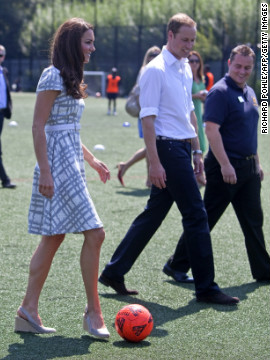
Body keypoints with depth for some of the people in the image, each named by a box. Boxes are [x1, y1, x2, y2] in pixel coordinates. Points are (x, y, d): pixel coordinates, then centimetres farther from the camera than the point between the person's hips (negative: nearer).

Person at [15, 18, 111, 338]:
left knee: (53, 238, 9)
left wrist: (92, 160, 22)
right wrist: (44, 171, -20)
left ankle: (28, 311, 12)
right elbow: (39, 127, -16)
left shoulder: (70, 78, 18)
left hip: (72, 163, 10)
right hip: (58, 165, -10)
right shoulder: (53, 76, -11)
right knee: (94, 233, -11)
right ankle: (93, 312, -4)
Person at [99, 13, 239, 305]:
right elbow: (148, 118, -15)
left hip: (181, 149, 9)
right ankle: (206, 288, 0)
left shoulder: (185, 68, 15)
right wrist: (154, 162, -20)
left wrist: (196, 150, 20)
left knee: (154, 213, 12)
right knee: (196, 215, -7)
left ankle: (114, 272, 19)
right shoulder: (156, 70, -12)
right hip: (167, 148, -9)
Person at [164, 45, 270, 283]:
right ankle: (178, 265, 7)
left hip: (248, 167, 8)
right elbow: (211, 130, -20)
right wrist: (225, 164, -24)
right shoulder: (220, 92, -13)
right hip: (226, 167, -8)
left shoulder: (250, 93, 14)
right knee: (205, 220, -2)